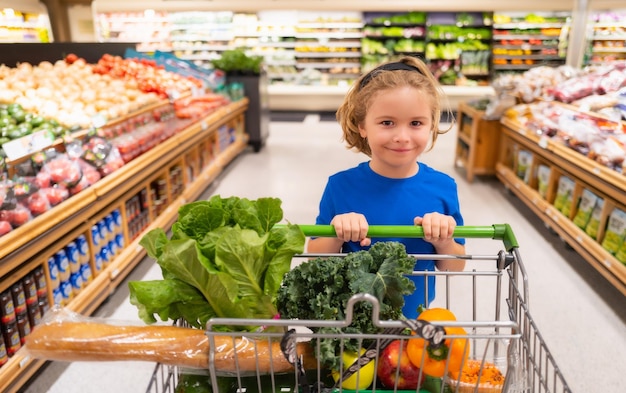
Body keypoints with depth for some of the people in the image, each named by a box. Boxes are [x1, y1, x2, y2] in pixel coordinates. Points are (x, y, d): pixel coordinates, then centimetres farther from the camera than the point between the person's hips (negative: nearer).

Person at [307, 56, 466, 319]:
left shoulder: (443, 187, -12)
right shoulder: (340, 186, -16)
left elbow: (455, 268, -2)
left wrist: (444, 243, -22)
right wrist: (336, 235, -27)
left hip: (414, 317, 1)